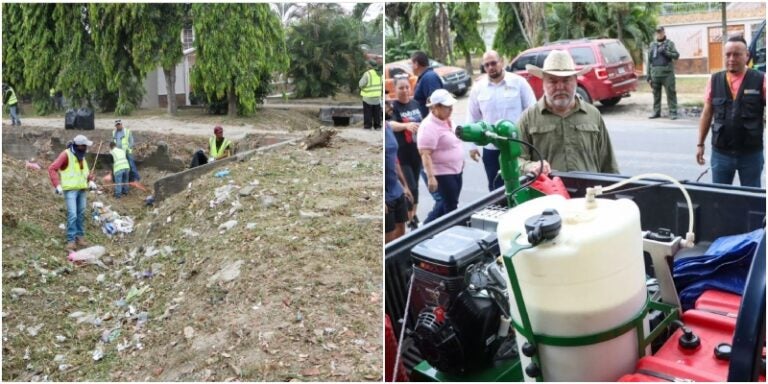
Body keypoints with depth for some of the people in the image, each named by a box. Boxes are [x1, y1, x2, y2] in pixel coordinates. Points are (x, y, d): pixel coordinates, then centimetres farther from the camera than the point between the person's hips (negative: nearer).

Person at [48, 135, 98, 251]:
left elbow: (86, 170, 26)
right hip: (70, 189, -7)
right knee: (72, 215, -11)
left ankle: (80, 237, 19)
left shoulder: (81, 155, 12)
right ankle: (71, 240, -6)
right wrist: (57, 185, -21)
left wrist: (91, 181, 11)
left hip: (82, 189, 7)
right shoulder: (66, 154, -10)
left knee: (81, 214, 10)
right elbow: (52, 169, -15)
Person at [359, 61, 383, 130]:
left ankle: (367, 126, 4)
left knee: (367, 113, 3)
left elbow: (361, 84, -15)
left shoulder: (367, 74, -18)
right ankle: (377, 126, 15)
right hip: (377, 96, 5)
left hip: (368, 96, -5)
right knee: (377, 112, 13)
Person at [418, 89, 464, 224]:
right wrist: (431, 177, -31)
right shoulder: (429, 127, -23)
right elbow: (425, 155, -26)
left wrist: (461, 160, 26)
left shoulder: (446, 120, 6)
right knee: (451, 205, 3)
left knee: (447, 202, 20)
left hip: (455, 170, 9)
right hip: (442, 173, -9)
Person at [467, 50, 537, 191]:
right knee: (495, 188, 10)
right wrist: (472, 145, 6)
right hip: (491, 148, 2)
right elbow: (473, 118, 9)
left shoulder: (518, 82, -3)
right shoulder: (478, 88, 3)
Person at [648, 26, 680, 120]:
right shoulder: (652, 45, 15)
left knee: (671, 93, -4)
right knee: (656, 94, 8)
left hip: (667, 73, -3)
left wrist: (665, 52, -15)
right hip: (655, 74, 3)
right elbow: (649, 61, 14)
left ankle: (673, 112, -2)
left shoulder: (670, 43, 7)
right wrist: (648, 75, 10)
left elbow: (676, 55, -1)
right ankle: (656, 112, 16)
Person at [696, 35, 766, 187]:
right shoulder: (715, 80, 3)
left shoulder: (760, 80, -4)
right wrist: (700, 143, 7)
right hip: (720, 152, 2)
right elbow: (707, 114, 8)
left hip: (751, 153, -2)